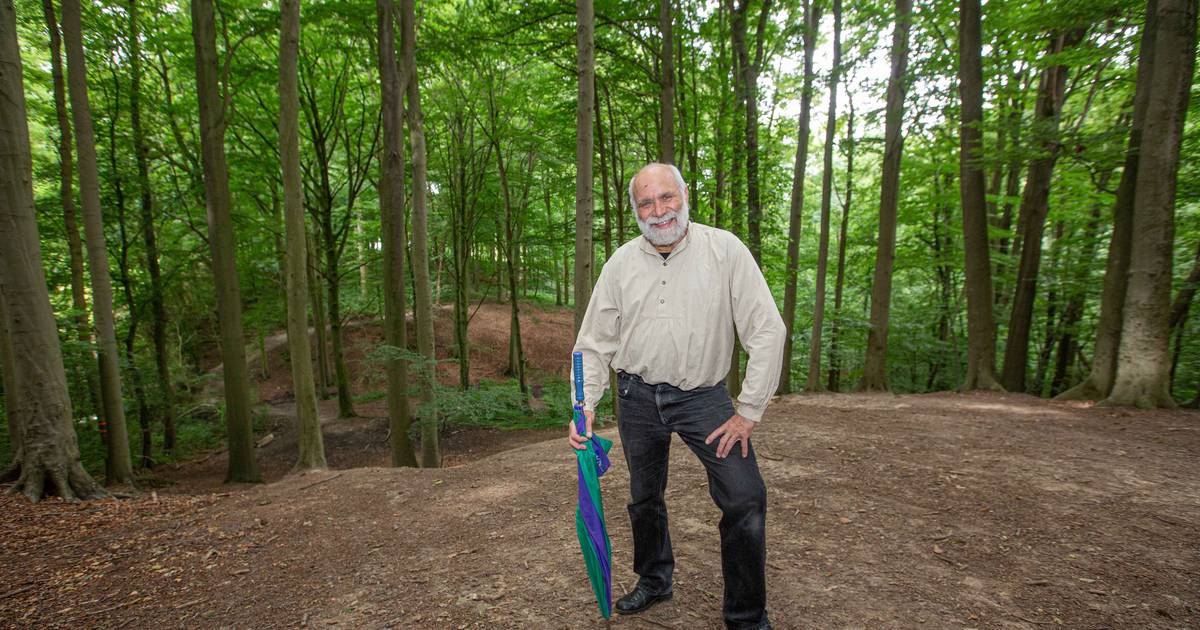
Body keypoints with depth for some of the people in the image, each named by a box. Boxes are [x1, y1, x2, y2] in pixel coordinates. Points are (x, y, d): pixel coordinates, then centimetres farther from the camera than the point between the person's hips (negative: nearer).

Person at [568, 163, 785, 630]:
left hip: (703, 395, -2)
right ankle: (654, 581, 44)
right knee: (644, 498, 17)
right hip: (637, 397, 3)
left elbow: (766, 331, -11)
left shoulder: (725, 250, -10)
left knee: (745, 498, -12)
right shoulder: (620, 263, -1)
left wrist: (749, 412, -12)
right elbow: (595, 343, 3)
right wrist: (585, 407, -7)